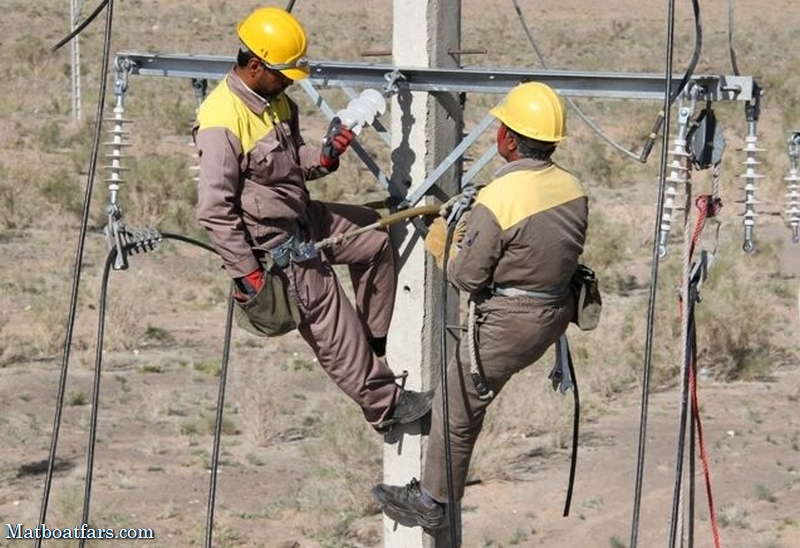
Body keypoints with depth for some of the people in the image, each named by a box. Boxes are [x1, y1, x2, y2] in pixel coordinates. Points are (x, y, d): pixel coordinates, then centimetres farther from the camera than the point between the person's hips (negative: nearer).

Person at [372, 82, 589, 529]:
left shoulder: (496, 201, -25)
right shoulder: (573, 189, -3)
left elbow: (468, 276, -18)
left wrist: (445, 245, 4)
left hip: (508, 322, -8)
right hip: (556, 314, 8)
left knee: (457, 410, 11)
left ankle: (432, 503, 24)